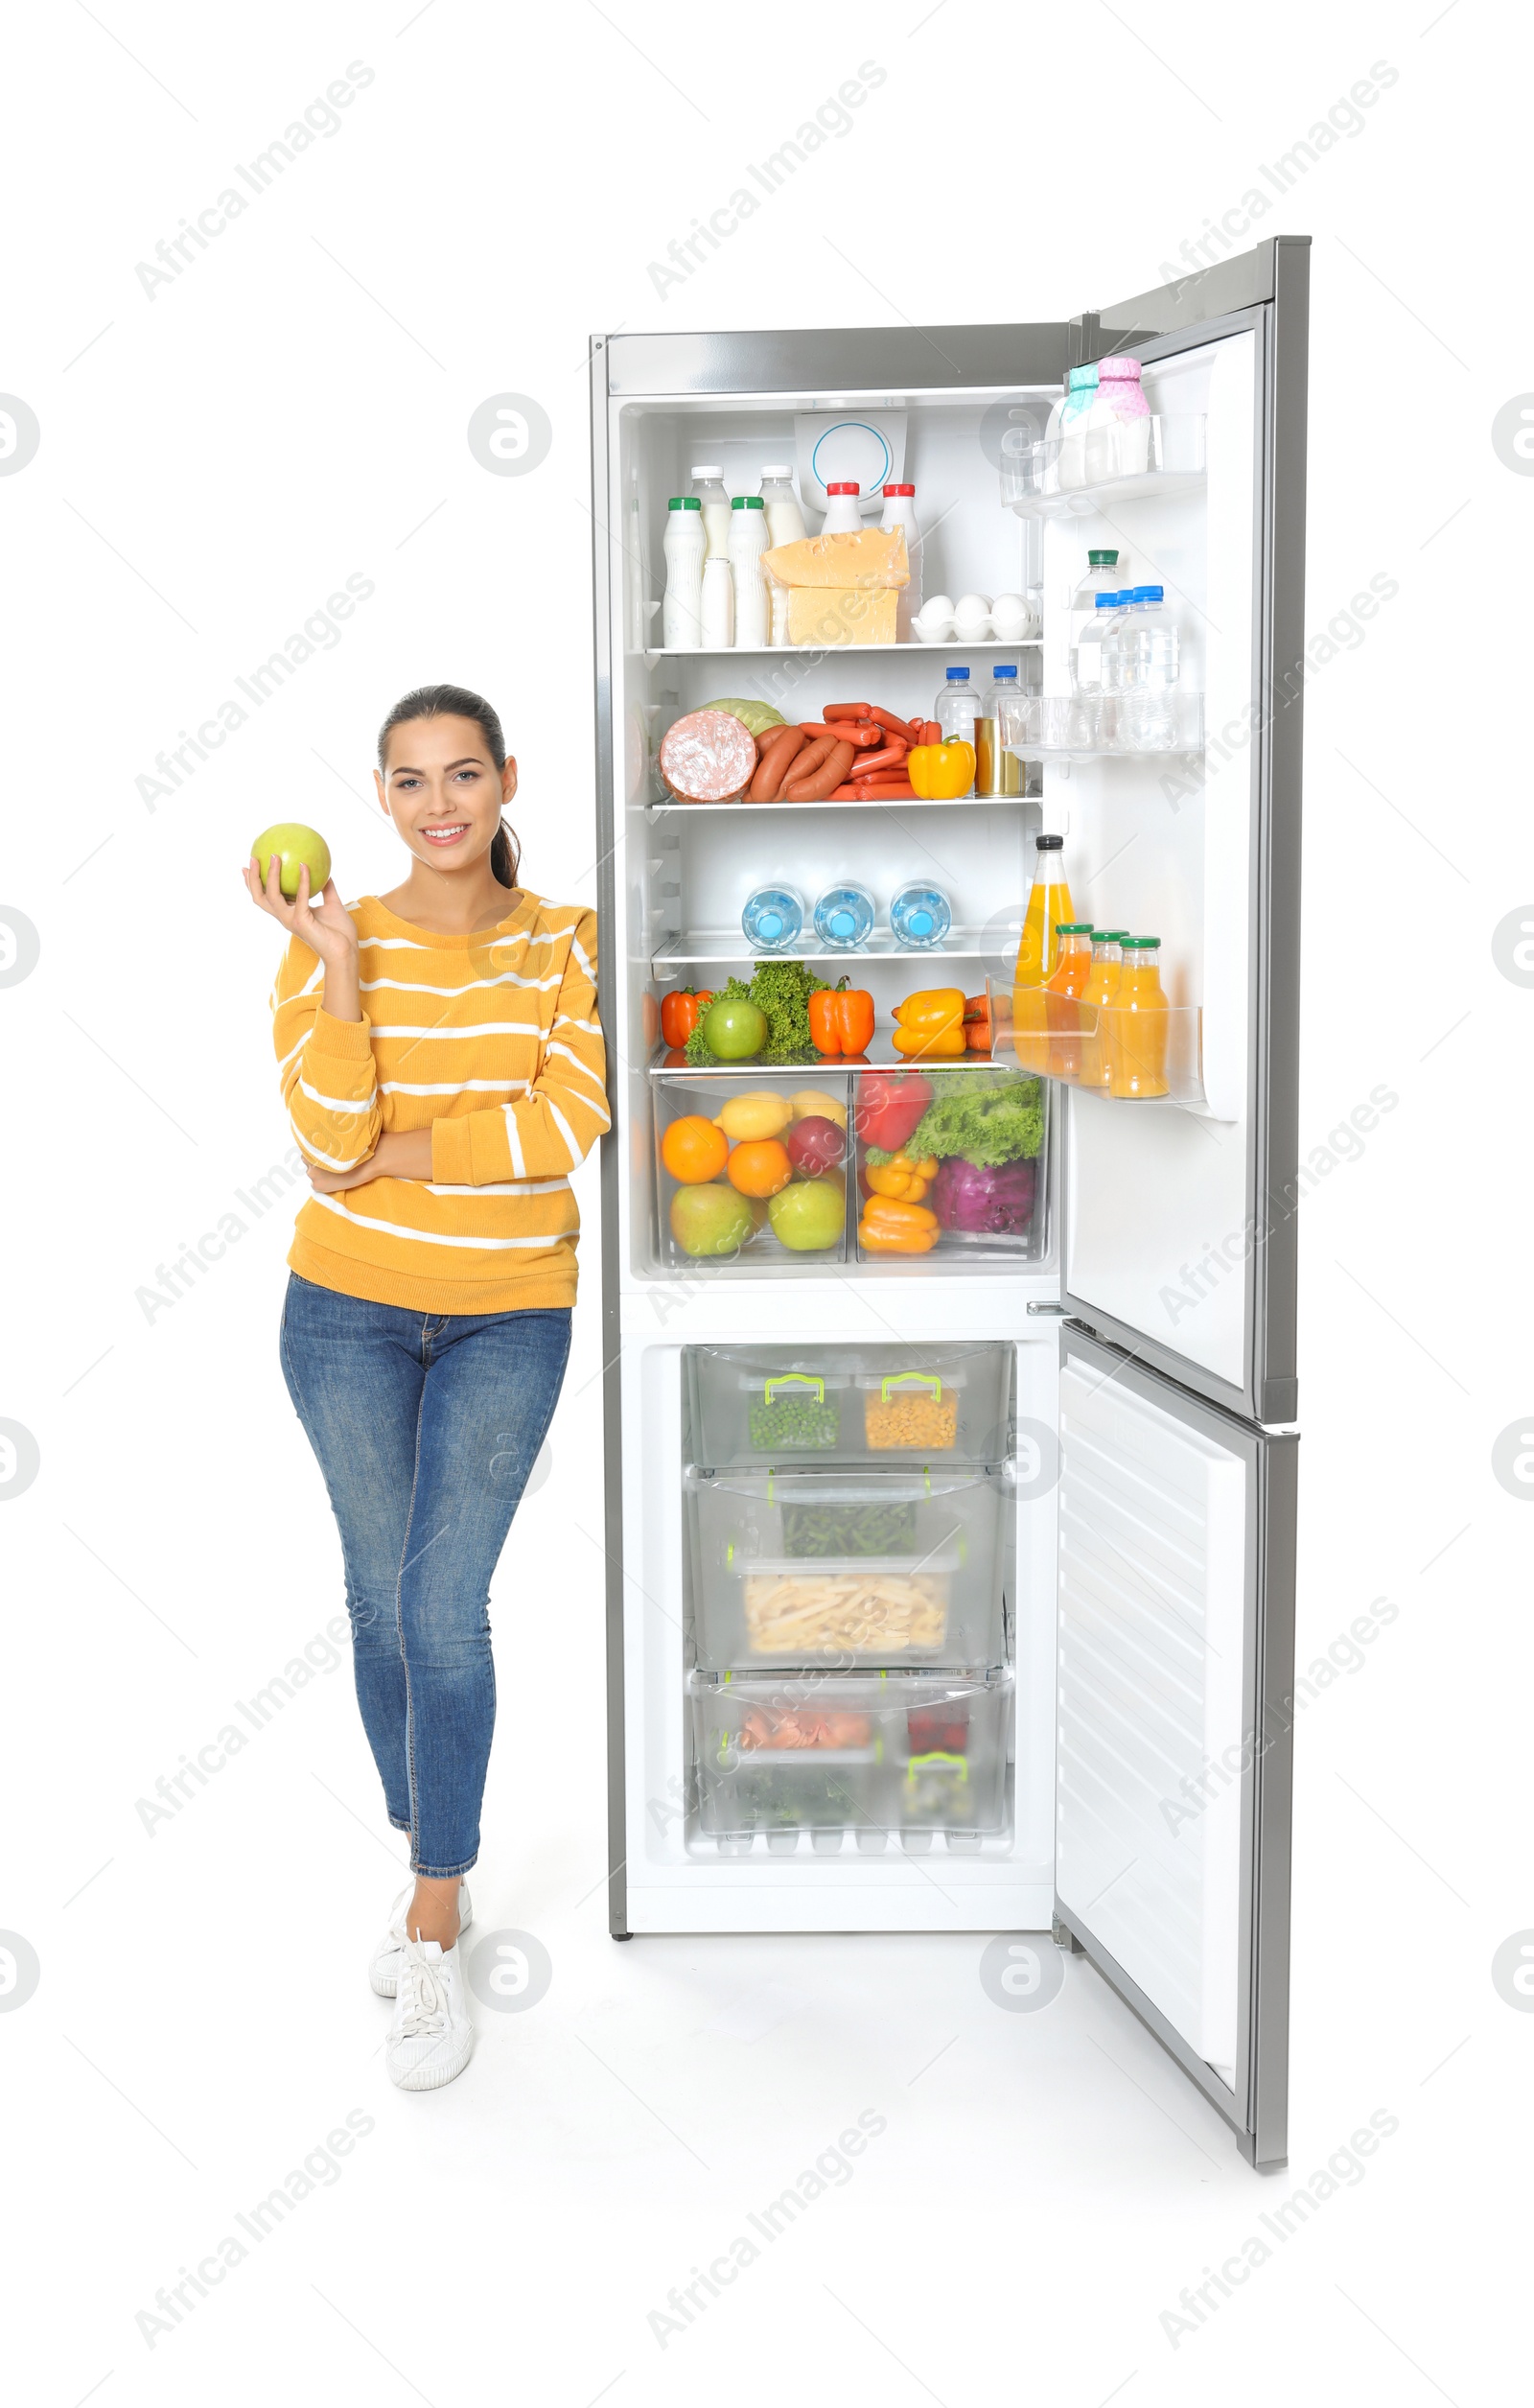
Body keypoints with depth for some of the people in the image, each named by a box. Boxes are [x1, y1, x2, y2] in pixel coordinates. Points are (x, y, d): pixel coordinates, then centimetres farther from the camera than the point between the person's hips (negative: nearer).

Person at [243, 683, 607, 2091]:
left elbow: (564, 1128, -15)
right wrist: (338, 965, -23)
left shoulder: (566, 944, -3)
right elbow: (329, 1144, -17)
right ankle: (433, 1866, 31)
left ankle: (435, 1940, 6)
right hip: (349, 1313, 1)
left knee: (444, 1610, -5)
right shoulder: (335, 945, -4)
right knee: (381, 1601, 10)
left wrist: (387, 1152, -15)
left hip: (508, 1320, -1)